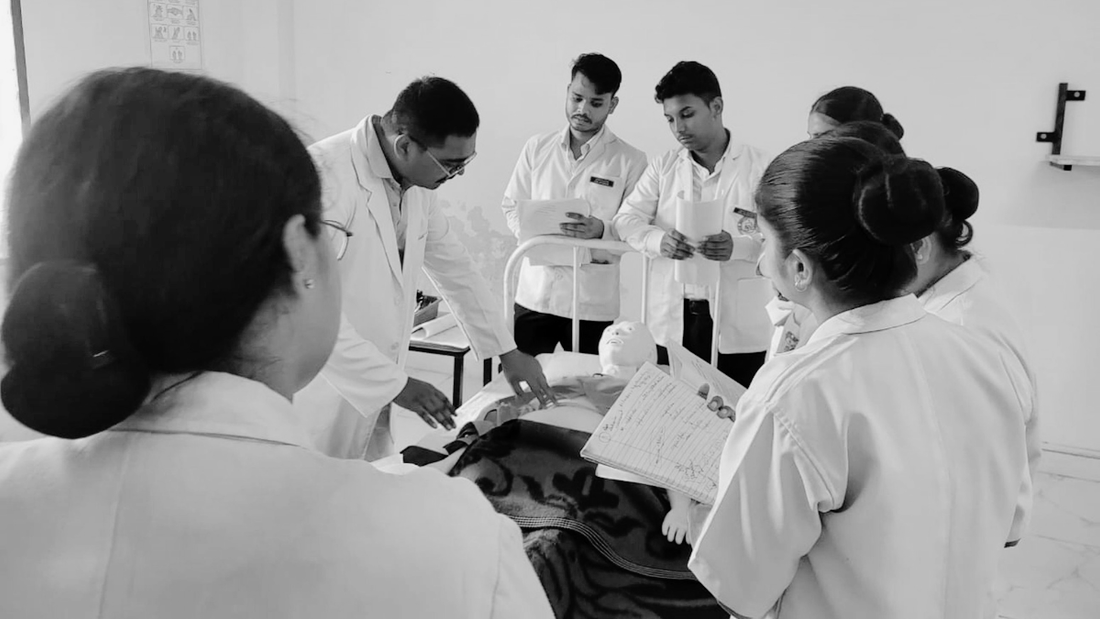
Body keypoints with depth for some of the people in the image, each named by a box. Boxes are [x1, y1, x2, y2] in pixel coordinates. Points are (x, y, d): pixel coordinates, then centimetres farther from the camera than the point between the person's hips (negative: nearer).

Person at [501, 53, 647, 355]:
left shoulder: (630, 161, -2)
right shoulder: (537, 147, 7)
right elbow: (512, 206, 12)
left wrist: (602, 231, -23)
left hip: (593, 305, -2)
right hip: (534, 295, 3)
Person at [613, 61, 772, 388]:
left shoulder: (761, 168, -2)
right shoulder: (663, 167, 8)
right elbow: (626, 219, 4)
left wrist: (737, 246, -28)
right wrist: (658, 240, -18)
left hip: (737, 326, -2)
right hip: (671, 320, 3)